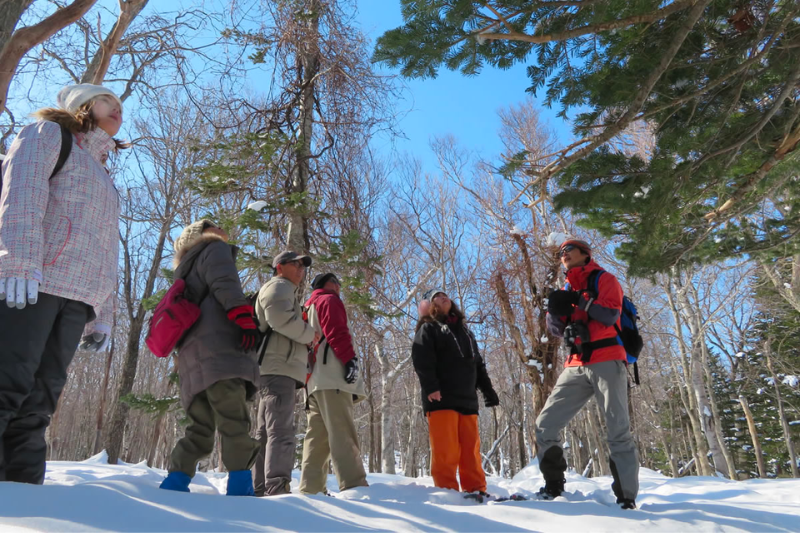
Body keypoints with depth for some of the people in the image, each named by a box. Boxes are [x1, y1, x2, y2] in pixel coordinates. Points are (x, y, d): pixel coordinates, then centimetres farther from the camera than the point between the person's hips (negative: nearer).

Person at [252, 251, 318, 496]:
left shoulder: (284, 291, 33)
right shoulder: (279, 287, 1)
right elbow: (280, 319, -19)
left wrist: (305, 343, 12)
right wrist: (310, 334, -7)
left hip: (273, 369, 11)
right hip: (278, 367, -11)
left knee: (266, 432, 8)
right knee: (281, 431, -17)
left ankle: (261, 489, 12)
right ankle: (278, 489, -23)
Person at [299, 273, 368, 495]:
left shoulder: (309, 307, 33)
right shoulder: (329, 300, 6)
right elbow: (336, 331, -11)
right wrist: (350, 359, -19)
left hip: (315, 380, 9)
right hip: (331, 377, -9)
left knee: (317, 436, 5)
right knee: (342, 432, -18)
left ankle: (311, 488, 2)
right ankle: (354, 485, -24)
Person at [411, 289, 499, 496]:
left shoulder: (464, 330, 26)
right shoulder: (428, 329, 6)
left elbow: (478, 364, 27)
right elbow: (421, 360, -9)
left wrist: (487, 389, 17)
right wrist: (430, 387, -22)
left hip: (468, 399, 6)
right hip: (441, 399, -6)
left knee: (471, 449, 6)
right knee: (446, 449, -8)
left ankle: (476, 490, 12)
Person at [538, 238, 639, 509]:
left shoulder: (604, 280, 5)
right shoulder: (566, 289, 20)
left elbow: (611, 314, -12)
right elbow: (556, 329, 11)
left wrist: (579, 300, -17)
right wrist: (555, 310, -9)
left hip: (607, 361, -5)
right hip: (577, 366, 6)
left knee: (618, 431, -5)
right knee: (545, 425, 1)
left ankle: (626, 497, 1)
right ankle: (553, 487, 10)